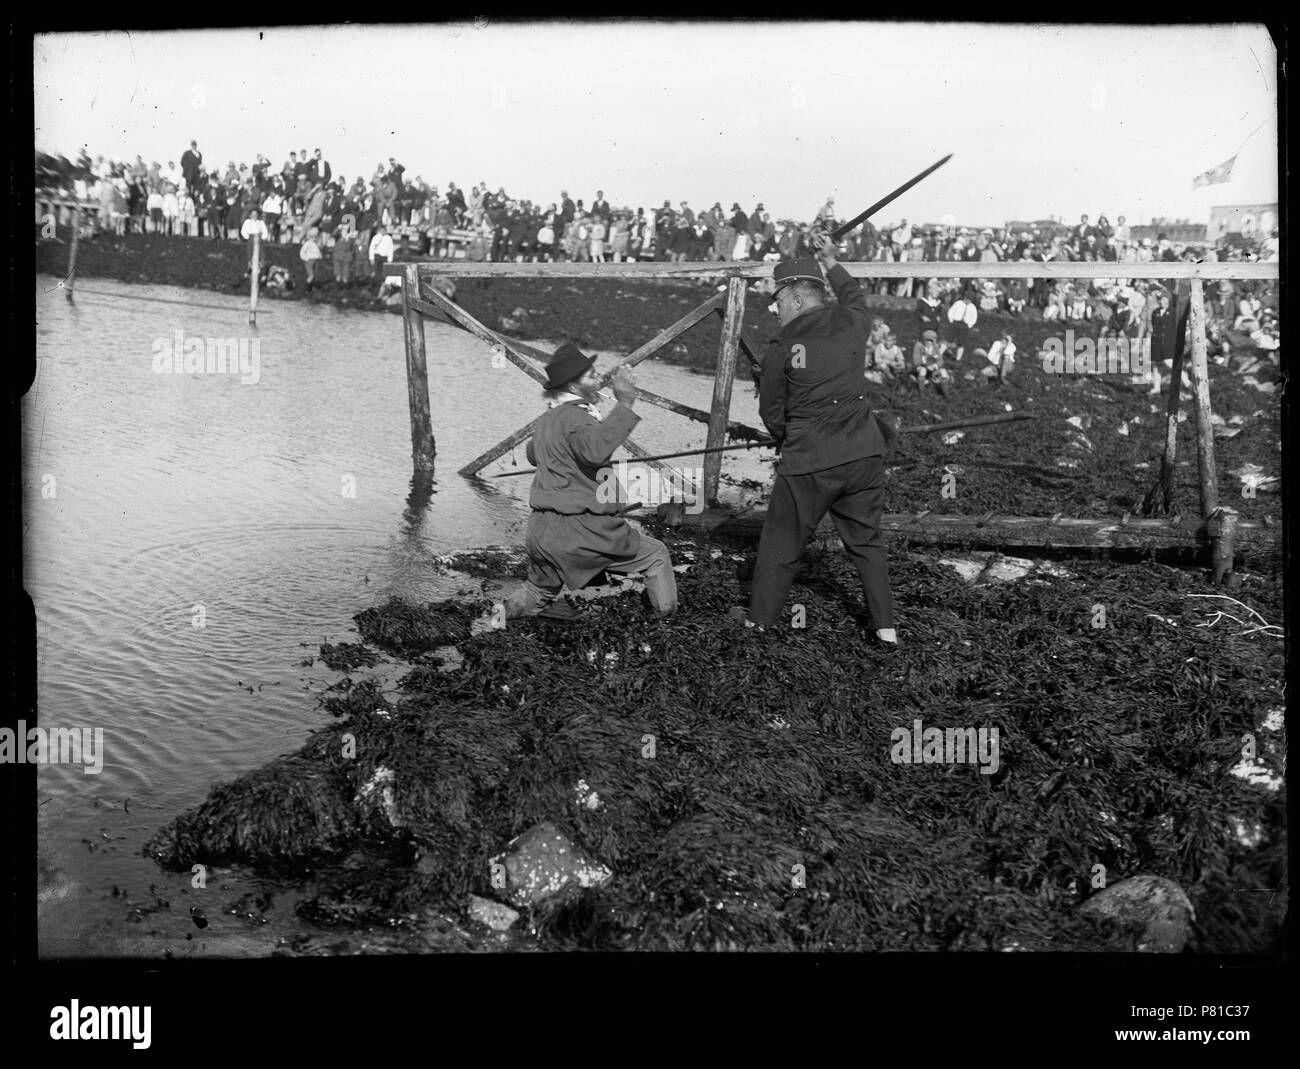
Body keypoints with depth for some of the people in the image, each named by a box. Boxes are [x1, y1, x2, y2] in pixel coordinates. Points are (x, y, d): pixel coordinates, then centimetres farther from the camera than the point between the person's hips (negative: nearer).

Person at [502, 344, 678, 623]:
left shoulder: (547, 419, 13)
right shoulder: (575, 417, -16)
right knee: (656, 555, 10)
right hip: (582, 531, -8)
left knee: (540, 590, 30)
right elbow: (596, 450, -39)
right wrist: (624, 405, -39)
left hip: (541, 531, 8)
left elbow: (532, 454, 33)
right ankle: (667, 614, 13)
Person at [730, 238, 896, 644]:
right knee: (867, 539, 15)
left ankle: (760, 618, 23)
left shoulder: (782, 348, -9)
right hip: (864, 454, 4)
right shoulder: (850, 324, 1)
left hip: (808, 462, -4)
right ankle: (886, 626, 16)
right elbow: (855, 296, 27)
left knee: (781, 543, 11)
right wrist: (831, 263, 39)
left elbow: (772, 413, 0)